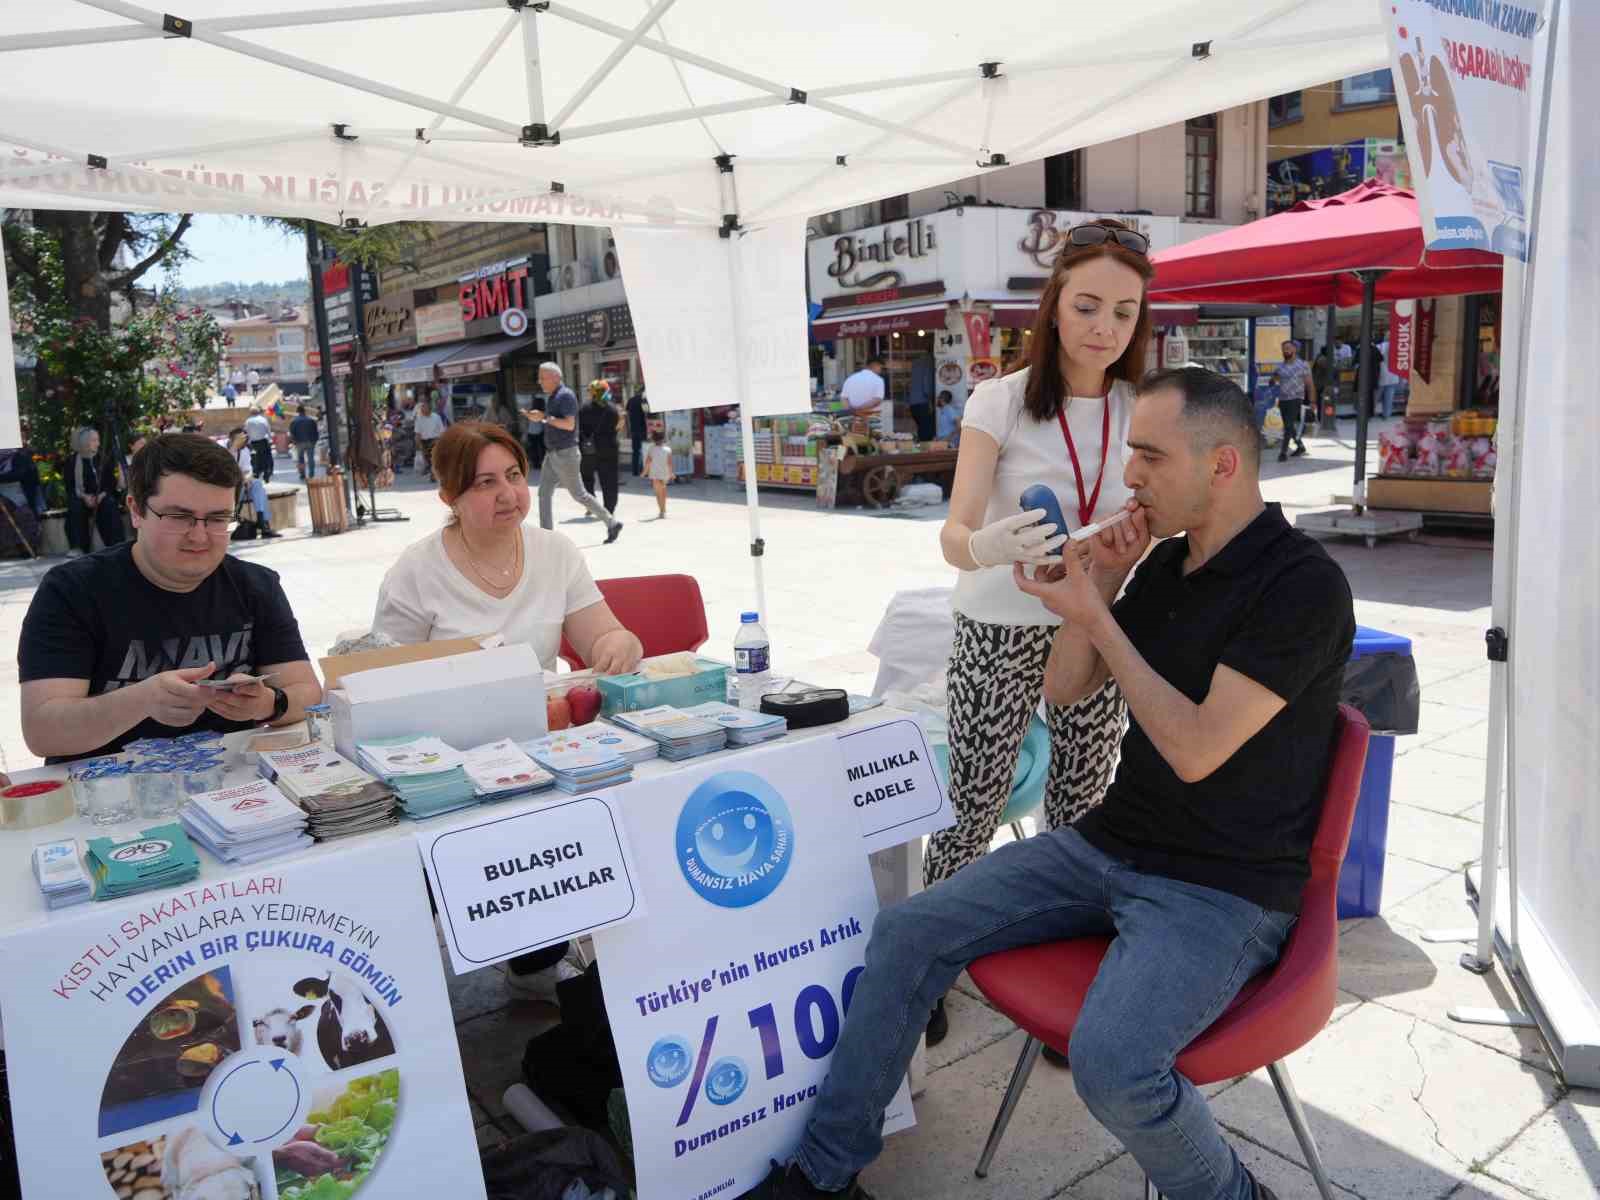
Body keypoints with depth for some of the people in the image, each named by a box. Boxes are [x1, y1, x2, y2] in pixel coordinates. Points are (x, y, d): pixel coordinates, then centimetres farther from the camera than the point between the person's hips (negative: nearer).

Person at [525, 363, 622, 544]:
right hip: (552, 454, 9)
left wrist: (544, 417, -21)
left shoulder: (565, 396, -15)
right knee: (544, 492, 3)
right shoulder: (551, 397, 13)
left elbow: (569, 425, -25)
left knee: (579, 494, -1)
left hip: (565, 454, -9)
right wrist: (538, 419, 6)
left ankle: (612, 524, 11)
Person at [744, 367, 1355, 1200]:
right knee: (907, 933, -3)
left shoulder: (1302, 585, -17)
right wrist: (1101, 581, -4)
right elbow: (1065, 688, 11)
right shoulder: (1168, 559, 8)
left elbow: (1196, 750, -23)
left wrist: (1095, 617, -16)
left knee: (1109, 1064, -31)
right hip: (1110, 844, 7)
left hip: (1224, 887, -7)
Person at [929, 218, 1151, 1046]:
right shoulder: (1000, 403, -10)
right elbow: (955, 534, -19)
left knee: (1079, 809, 11)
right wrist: (988, 548, -40)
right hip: (1001, 632, -3)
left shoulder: (1141, 412, 1)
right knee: (972, 809, 1)